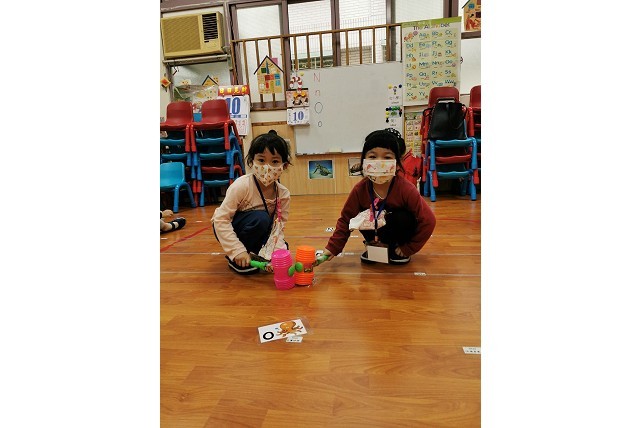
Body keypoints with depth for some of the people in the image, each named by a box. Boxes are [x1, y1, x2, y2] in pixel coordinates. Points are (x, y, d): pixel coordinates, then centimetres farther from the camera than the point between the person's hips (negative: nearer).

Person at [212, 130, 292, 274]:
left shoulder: (283, 194, -16)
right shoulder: (242, 186, -30)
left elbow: (278, 228, -14)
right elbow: (221, 219, -29)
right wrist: (237, 250, -33)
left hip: (257, 229, 5)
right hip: (226, 228, -5)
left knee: (282, 249, -12)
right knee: (260, 218, -32)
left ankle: (253, 253, 14)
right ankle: (234, 259, -12)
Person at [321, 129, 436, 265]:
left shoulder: (406, 189, -29)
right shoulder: (360, 189, -20)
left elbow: (428, 220, -23)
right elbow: (345, 219, -11)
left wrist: (408, 248, -17)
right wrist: (333, 247, -17)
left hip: (399, 230, -2)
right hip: (376, 230, 3)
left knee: (402, 218, -32)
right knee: (362, 216, -24)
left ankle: (399, 249, -3)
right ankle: (375, 245, 2)